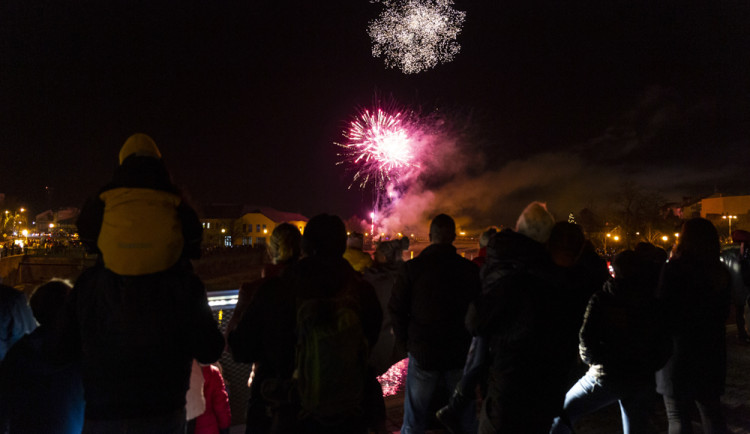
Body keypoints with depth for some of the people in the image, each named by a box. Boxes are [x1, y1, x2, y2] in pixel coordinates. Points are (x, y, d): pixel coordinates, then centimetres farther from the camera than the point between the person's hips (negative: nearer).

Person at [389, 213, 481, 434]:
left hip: (422, 352, -1)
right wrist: (468, 341, 10)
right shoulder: (471, 269, -6)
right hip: (460, 355, 1)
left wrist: (406, 342, 6)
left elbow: (396, 310, -6)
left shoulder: (412, 268, -10)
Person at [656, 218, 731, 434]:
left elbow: (662, 310, -13)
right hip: (712, 350, 6)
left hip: (679, 350, -6)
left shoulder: (674, 269, -17)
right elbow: (724, 313, 14)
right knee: (712, 412, 18)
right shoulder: (720, 272, 3)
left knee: (677, 416, 4)